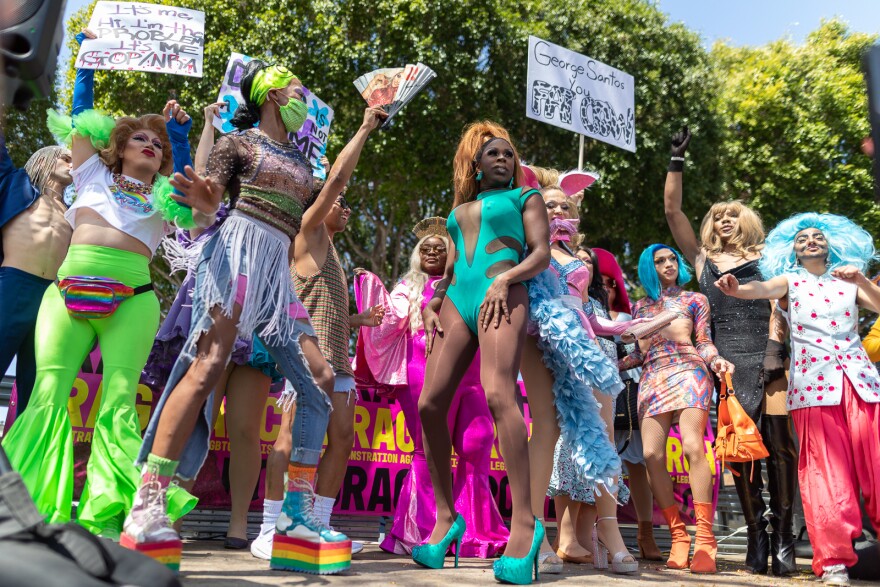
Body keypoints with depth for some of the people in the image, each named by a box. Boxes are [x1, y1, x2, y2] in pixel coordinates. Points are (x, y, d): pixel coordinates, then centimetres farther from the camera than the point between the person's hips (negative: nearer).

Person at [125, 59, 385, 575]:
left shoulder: (298, 158, 27)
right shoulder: (239, 141, 10)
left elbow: (338, 179, 39)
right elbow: (206, 210, 1)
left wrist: (367, 127, 43)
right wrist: (203, 203, -23)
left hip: (278, 270, 7)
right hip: (241, 250, -7)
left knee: (320, 381, -5)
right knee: (208, 365, -24)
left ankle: (298, 514, -4)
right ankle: (148, 505, -26)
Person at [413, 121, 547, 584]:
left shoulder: (525, 196, 17)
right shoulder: (458, 211, 30)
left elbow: (542, 254, 5)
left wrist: (505, 279, -13)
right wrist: (431, 302, 7)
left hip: (503, 299, -5)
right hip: (457, 302, 5)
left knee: (498, 395, -28)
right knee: (430, 403, -10)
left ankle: (524, 521, -29)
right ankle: (446, 516, 0)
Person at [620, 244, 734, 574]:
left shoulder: (695, 300, 17)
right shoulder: (640, 307, 23)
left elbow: (704, 343, 10)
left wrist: (716, 361, -11)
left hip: (688, 373, -3)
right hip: (652, 379, 3)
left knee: (693, 447, -21)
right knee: (652, 454, -13)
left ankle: (704, 540, -19)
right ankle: (678, 537, -4)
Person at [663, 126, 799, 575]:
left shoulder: (766, 259, 17)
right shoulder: (703, 260, 20)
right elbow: (672, 210, 16)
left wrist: (774, 346, -12)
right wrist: (678, 159, 14)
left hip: (767, 356, -1)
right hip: (728, 361, 1)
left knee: (779, 442, -9)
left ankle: (783, 537, -2)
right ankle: (756, 537, 4)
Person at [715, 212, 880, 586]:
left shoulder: (849, 281, 19)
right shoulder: (789, 281, 11)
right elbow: (761, 289, -12)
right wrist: (736, 289, -34)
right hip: (814, 385, -2)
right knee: (827, 471, -5)